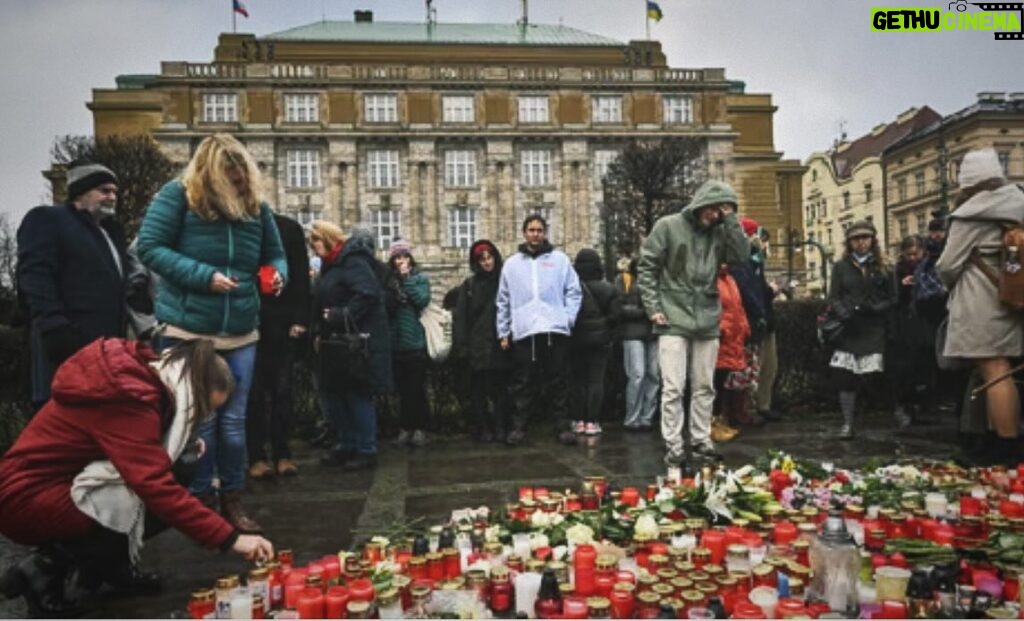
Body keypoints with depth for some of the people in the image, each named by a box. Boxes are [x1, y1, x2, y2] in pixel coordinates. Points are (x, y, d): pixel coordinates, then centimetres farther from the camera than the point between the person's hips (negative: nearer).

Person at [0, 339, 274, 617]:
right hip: (27, 498, -9)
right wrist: (230, 538, -33)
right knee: (159, 505, -20)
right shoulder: (128, 400, -29)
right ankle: (45, 569, -8)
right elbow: (157, 488, -35)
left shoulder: (138, 374, -1)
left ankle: (108, 564, 11)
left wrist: (184, 447, -5)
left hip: (56, 481, 9)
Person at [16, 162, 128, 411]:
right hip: (69, 344, -7)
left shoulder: (110, 230, 26)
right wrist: (54, 326, -22)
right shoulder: (46, 219, 3)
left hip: (107, 344, 8)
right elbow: (35, 276, -10)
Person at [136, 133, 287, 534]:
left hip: (240, 333, 4)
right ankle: (200, 501, 20)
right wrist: (203, 275, -20)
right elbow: (149, 248, -11)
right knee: (198, 419, 6)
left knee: (233, 420, 10)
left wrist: (277, 275, -8)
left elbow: (275, 255, 15)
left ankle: (232, 500, 22)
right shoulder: (177, 196, -6)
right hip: (187, 331, -3)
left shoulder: (256, 206, 7)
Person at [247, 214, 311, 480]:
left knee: (281, 389, 7)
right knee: (254, 391, 4)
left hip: (282, 322, 1)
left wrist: (300, 319, -6)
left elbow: (301, 277, 2)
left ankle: (281, 453, 15)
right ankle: (257, 456, 11)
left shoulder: (289, 228, 6)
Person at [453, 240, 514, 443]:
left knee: (500, 388, 1)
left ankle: (501, 428, 11)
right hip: (477, 347, 0)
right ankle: (484, 429, 11)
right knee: (478, 391, 3)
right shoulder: (469, 285, 6)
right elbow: (460, 317, 2)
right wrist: (461, 346, -7)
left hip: (499, 345, 0)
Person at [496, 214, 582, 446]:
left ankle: (563, 425, 10)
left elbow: (573, 292, 6)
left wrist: (568, 317, -7)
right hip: (523, 332, 1)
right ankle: (519, 426, 11)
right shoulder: (512, 264, 12)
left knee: (558, 381, 4)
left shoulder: (560, 259, 9)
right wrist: (503, 332, 8)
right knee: (524, 383, 4)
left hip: (555, 330, -1)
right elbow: (503, 301, 12)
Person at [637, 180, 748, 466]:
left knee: (704, 387, 11)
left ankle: (701, 441, 23)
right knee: (673, 388, -4)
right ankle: (673, 447, 3)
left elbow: (742, 254, -8)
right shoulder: (667, 226, -4)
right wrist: (654, 308, -9)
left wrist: (730, 218, -9)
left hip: (707, 321, 4)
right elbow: (647, 268, -3)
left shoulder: (719, 232, 6)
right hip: (673, 320, -4)